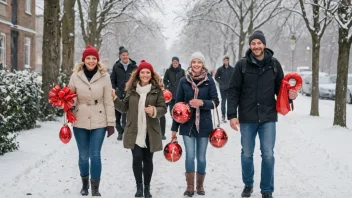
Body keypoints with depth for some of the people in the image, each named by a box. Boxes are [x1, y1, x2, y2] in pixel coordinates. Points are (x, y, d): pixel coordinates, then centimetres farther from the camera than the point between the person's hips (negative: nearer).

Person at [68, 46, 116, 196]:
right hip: (80, 122, 1)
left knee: (95, 155, -2)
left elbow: (108, 101, -2)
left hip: (98, 122, -1)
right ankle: (85, 184, 33)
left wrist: (111, 123, -3)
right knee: (83, 156, 11)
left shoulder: (104, 76, -5)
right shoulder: (75, 75, -2)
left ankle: (95, 188, 12)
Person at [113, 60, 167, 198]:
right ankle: (139, 187, 16)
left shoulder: (157, 90, -1)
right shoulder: (132, 89, 5)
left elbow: (163, 108, -3)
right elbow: (124, 108, 6)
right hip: (134, 131, 1)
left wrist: (154, 111, -23)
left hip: (150, 132, -1)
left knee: (147, 159, 8)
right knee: (137, 158, 0)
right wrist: (114, 98, -8)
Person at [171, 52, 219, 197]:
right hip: (187, 124, 0)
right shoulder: (184, 81, 0)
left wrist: (202, 103, -22)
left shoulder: (209, 80, -2)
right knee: (190, 156, -5)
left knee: (201, 157, 6)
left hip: (204, 124, 0)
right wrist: (174, 127, 3)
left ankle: (200, 185, 23)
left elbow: (215, 102, -2)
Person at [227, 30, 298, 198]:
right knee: (247, 154, 11)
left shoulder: (274, 64, 0)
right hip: (247, 117, 0)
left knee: (268, 155, 0)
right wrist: (232, 115, -9)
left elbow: (279, 88, 9)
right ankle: (248, 184, 32)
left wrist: (289, 95, -13)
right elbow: (233, 90, -3)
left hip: (268, 117, 0)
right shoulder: (242, 64, -4)